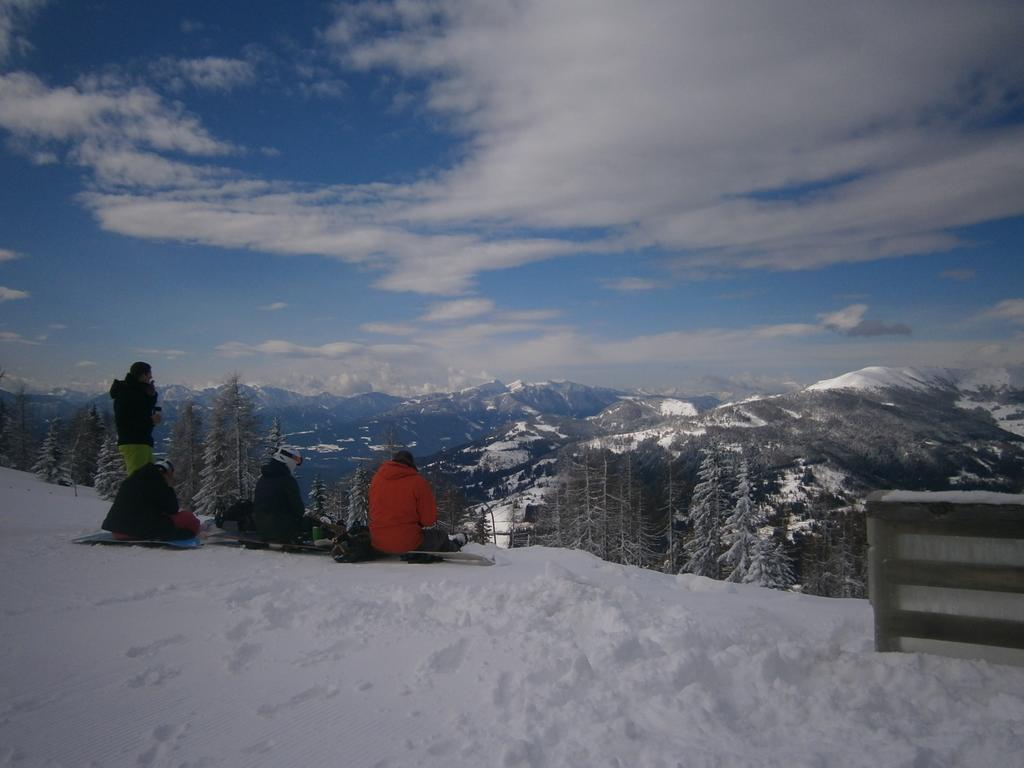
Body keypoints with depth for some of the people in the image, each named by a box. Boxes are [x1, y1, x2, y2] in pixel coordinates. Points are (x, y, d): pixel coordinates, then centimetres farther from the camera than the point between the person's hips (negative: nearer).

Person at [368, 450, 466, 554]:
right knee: (441, 535, 26)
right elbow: (429, 519, -10)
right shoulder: (417, 481, -13)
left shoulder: (377, 478, 1)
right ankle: (453, 547, 56)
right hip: (409, 546, -5)